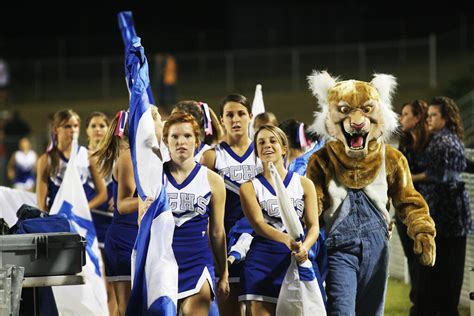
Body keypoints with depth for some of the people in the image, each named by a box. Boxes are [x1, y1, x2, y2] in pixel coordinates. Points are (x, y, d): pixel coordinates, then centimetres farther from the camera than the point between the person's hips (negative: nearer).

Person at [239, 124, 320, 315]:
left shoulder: (304, 184, 11)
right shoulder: (250, 187, 5)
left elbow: (313, 225, 3)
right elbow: (258, 224, -10)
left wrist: (304, 247, -21)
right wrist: (286, 240, -30)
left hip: (295, 261, 2)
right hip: (261, 263, -1)